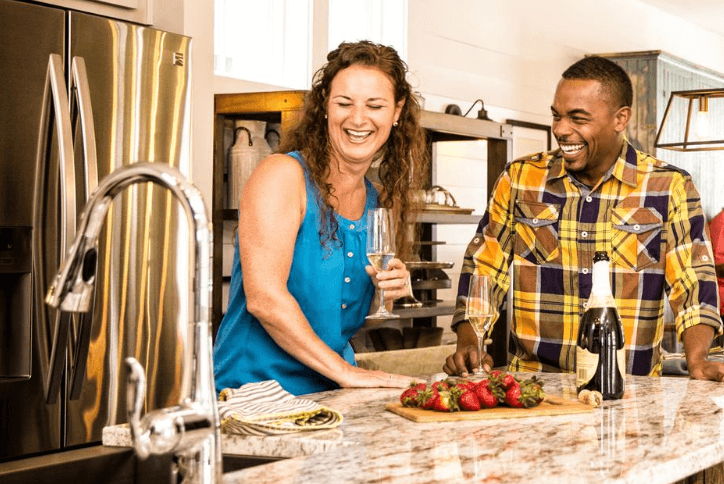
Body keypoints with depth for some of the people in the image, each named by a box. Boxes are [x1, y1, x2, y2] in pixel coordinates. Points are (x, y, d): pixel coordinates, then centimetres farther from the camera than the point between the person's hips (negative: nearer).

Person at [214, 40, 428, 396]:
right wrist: (344, 370, -17)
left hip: (328, 394, 7)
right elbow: (264, 298, -19)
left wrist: (385, 294, 1)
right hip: (253, 390, -7)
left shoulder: (379, 202, 10)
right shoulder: (281, 174, -10)